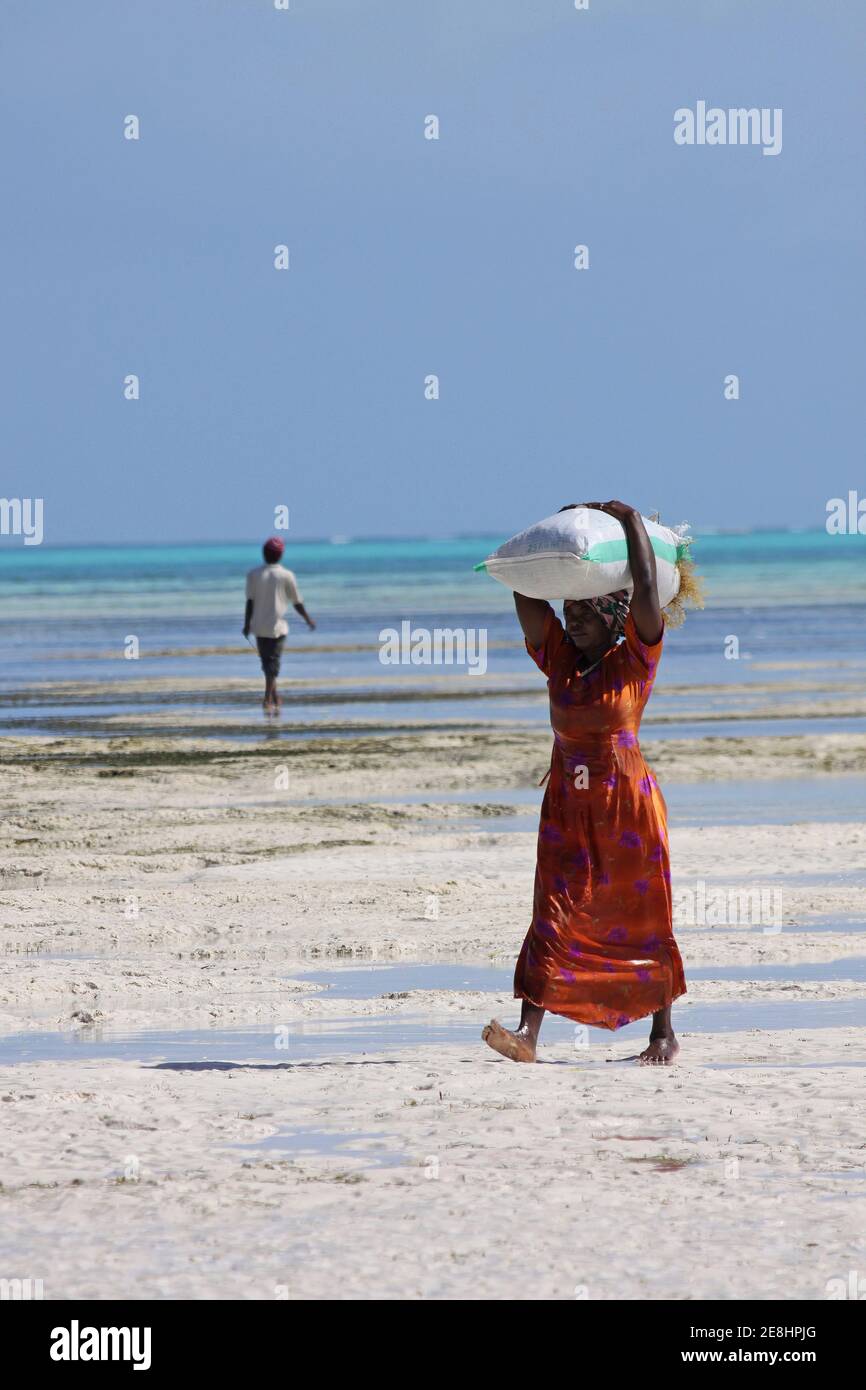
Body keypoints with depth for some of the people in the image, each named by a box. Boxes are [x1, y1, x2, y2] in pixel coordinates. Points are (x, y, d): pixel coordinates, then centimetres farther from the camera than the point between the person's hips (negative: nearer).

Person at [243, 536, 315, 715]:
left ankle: (275, 698, 23)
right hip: (277, 626, -2)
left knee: (267, 662, 14)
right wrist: (308, 619, 15)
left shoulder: (254, 575, -1)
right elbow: (297, 602, 1)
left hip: (259, 626, 2)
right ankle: (268, 700, -15)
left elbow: (250, 601, -5)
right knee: (273, 663, -3)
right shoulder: (286, 576, -5)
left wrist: (247, 624, 0)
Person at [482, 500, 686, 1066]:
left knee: (642, 918, 5)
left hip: (628, 802, -3)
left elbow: (646, 591, -16)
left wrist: (632, 520, -9)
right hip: (567, 807, 3)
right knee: (555, 915, -7)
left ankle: (664, 1033, 17)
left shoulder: (634, 659, -4)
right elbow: (525, 594, 6)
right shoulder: (559, 658, 8)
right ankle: (528, 1031, -18)